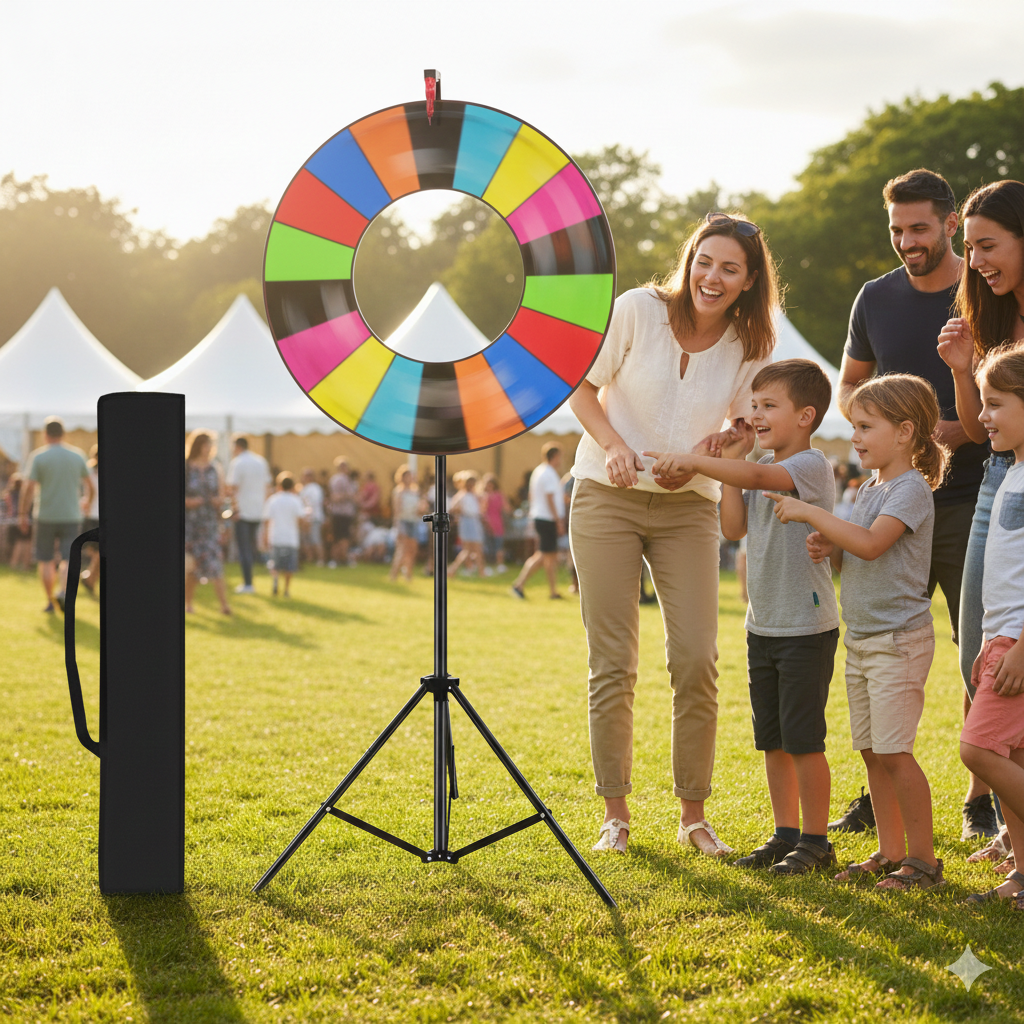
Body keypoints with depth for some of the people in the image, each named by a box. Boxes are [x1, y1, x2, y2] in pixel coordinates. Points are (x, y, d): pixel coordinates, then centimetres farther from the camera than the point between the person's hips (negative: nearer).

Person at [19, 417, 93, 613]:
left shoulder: (38, 457, -5)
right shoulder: (77, 455, 3)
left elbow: (28, 488, -11)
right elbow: (89, 483, 16)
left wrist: (22, 515, -3)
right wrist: (88, 500, 35)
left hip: (46, 517, -1)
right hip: (71, 516, 1)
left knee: (45, 561, 10)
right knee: (68, 559, 0)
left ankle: (50, 601, 11)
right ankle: (63, 591, -24)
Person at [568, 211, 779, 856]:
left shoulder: (751, 344, -2)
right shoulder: (639, 309, -9)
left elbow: (747, 424, 10)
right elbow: (582, 388, -1)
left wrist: (721, 441, -13)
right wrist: (614, 444, -18)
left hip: (690, 507, 2)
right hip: (609, 496, -2)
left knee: (697, 663, -4)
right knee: (613, 664, -1)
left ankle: (694, 814, 10)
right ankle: (615, 813, 10)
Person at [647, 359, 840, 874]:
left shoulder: (812, 466, -13)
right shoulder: (759, 467, 12)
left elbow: (758, 476, -31)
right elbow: (734, 527, 4)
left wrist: (693, 461, -38)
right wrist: (730, 460, 1)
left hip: (807, 626, -8)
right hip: (763, 624, 8)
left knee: (803, 738, -3)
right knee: (771, 738, 12)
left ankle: (815, 840, 8)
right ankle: (785, 833, 22)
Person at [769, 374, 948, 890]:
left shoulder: (912, 489, -12)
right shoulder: (871, 489, 15)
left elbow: (871, 543, -26)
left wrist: (809, 513, -22)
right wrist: (828, 547, 1)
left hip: (899, 638, -9)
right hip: (861, 636, 9)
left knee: (893, 750, -9)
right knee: (871, 749, 10)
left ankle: (923, 858, -1)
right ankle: (890, 852, 18)